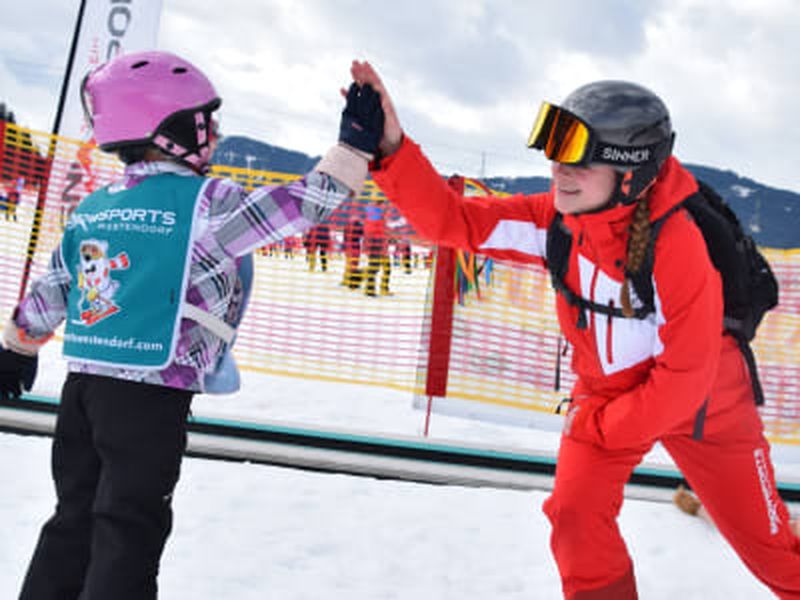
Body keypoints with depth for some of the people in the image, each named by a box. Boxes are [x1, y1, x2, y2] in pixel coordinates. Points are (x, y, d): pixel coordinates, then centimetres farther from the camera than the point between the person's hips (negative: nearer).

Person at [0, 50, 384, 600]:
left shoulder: (92, 208, 11)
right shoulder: (204, 201, -11)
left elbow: (49, 291, 18)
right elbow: (294, 208, -17)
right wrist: (355, 147, -11)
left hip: (82, 384, 7)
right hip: (152, 393, -7)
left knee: (75, 520, 19)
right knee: (129, 534, 3)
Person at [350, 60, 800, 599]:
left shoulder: (676, 245, -34)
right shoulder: (556, 220, -20)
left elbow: (687, 374, -26)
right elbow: (452, 219, -23)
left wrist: (598, 428, -17)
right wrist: (391, 147, -37)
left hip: (702, 399, -3)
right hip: (606, 390, 4)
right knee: (575, 514, -12)